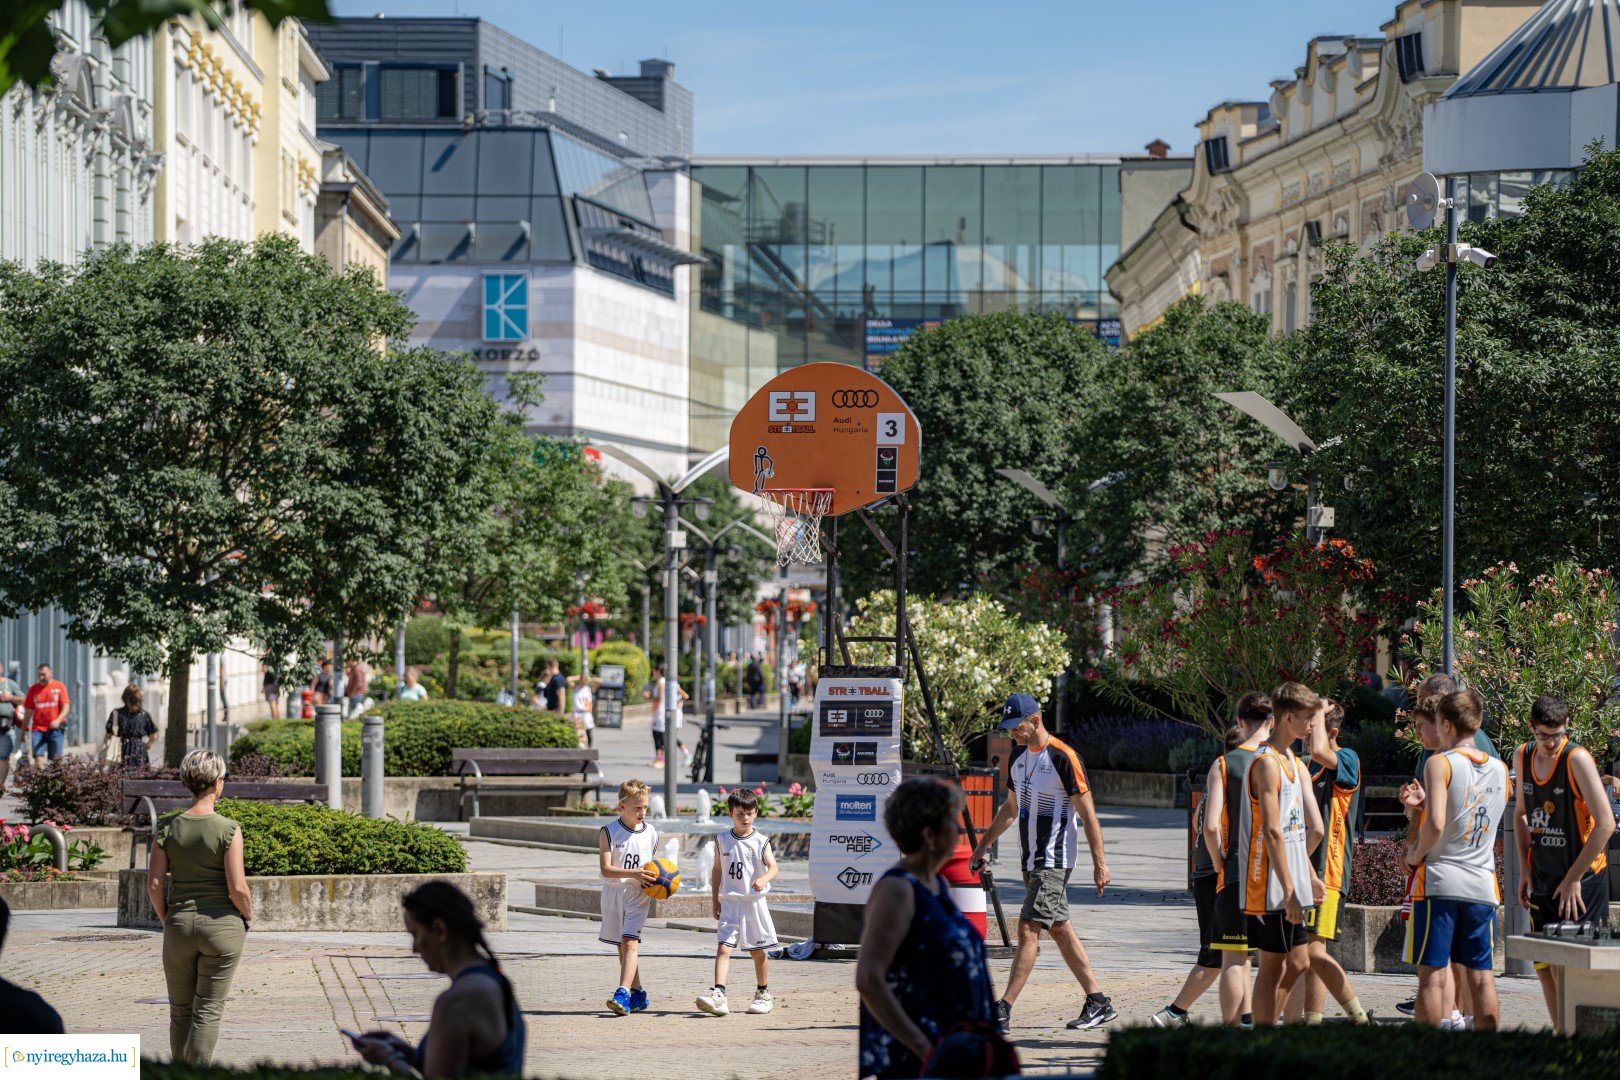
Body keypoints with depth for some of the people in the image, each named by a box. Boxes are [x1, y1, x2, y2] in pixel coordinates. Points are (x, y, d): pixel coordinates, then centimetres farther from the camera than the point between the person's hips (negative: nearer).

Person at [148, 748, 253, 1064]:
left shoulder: (167, 827, -3)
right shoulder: (228, 830, -12)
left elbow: (154, 884, -3)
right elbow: (237, 888, -14)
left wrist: (167, 920, 12)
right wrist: (248, 916, 5)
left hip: (179, 923, 3)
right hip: (222, 923, -3)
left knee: (180, 1010, 15)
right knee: (208, 1011, 3)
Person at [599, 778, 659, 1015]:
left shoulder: (650, 833, 3)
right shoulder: (609, 832, -7)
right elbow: (606, 869, -15)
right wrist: (634, 874, -27)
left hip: (638, 895, -1)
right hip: (613, 892, 1)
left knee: (629, 943, -16)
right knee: (622, 947, 10)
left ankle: (623, 995, -26)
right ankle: (638, 993, 24)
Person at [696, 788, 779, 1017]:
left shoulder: (761, 841, -3)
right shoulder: (723, 840, 5)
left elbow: (773, 867, -12)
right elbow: (717, 869, 13)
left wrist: (763, 879, -33)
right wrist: (714, 898, 10)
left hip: (754, 902, -1)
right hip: (730, 903, 1)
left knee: (757, 951, 9)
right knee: (723, 948, -13)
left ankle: (763, 993, 26)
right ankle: (718, 995, -24)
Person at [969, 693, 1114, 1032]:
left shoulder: (1063, 758, -15)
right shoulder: (1018, 755, 10)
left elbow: (1088, 815, -13)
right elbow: (1010, 807, 23)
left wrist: (1099, 864, -15)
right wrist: (983, 845, 22)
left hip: (1055, 860, -9)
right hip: (1031, 860, 9)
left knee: (1028, 930, -13)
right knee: (1060, 930, 11)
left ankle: (1003, 1010, -17)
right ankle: (1098, 1002, 17)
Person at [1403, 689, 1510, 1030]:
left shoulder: (1440, 764, -8)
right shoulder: (1500, 769, 10)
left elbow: (1435, 824, -20)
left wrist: (1416, 855, -2)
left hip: (1438, 880, -5)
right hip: (1483, 885, 5)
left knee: (1432, 973, -2)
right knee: (1481, 974, 7)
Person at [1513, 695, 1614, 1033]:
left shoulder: (1577, 759, -16)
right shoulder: (1523, 757, 4)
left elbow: (1605, 823, -19)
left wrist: (1573, 879, -16)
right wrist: (1525, 868, 9)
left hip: (1581, 879, -7)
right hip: (1542, 879, 7)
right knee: (1543, 965, 9)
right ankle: (1561, 1037, 19)